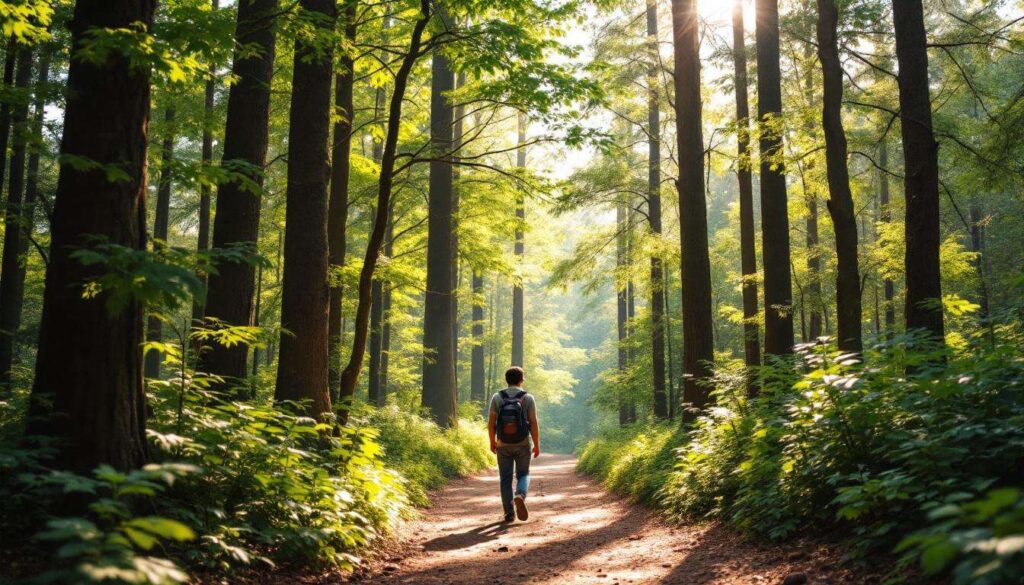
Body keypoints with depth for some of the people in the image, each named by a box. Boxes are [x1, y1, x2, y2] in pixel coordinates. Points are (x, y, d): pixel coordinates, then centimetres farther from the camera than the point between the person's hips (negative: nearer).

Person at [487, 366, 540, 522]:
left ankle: (509, 513, 7)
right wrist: (537, 445, -2)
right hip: (522, 445, -1)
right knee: (523, 475, 14)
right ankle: (520, 496, -15)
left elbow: (491, 422, -6)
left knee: (506, 479, 12)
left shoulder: (497, 397, -5)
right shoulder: (528, 398, -8)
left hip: (503, 445, 1)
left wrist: (492, 442, 7)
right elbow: (534, 424, -10)